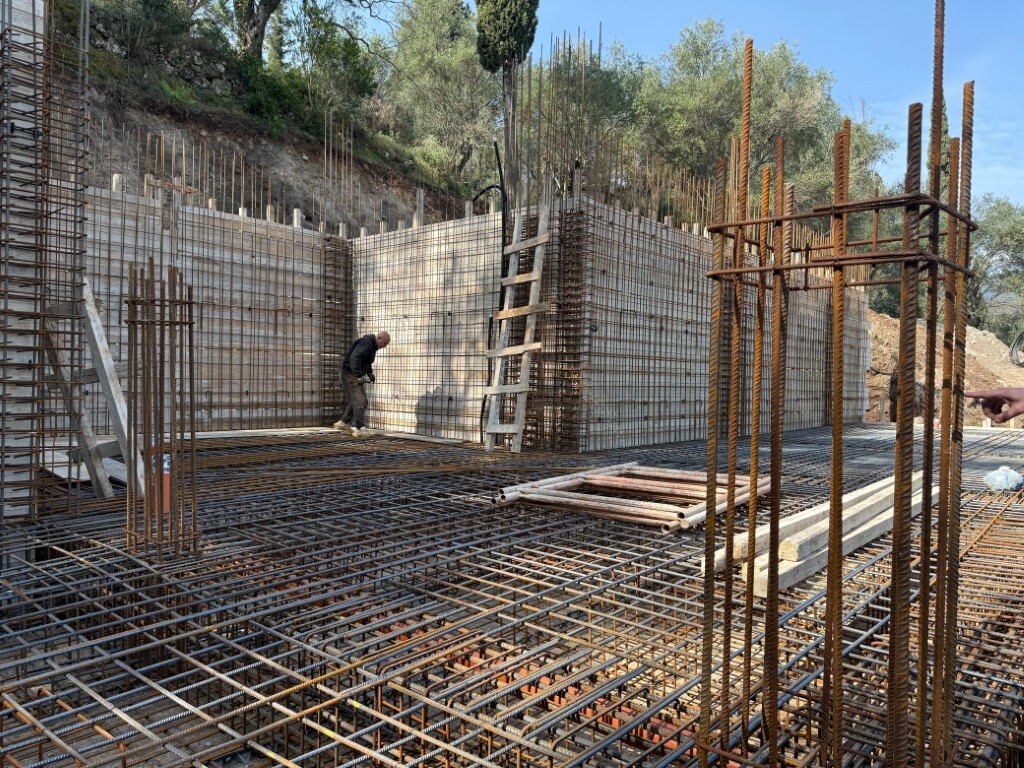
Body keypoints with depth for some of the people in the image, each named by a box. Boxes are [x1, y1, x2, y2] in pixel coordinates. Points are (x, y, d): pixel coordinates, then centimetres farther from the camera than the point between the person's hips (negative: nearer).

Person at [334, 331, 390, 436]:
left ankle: (344, 423, 30)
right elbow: (354, 358, -30)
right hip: (350, 374, -10)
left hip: (356, 375, 10)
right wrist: (359, 376, -30)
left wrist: (370, 373, 13)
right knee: (359, 401, -14)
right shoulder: (366, 342, -20)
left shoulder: (372, 345, 13)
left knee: (354, 400, 18)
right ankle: (360, 428, -16)